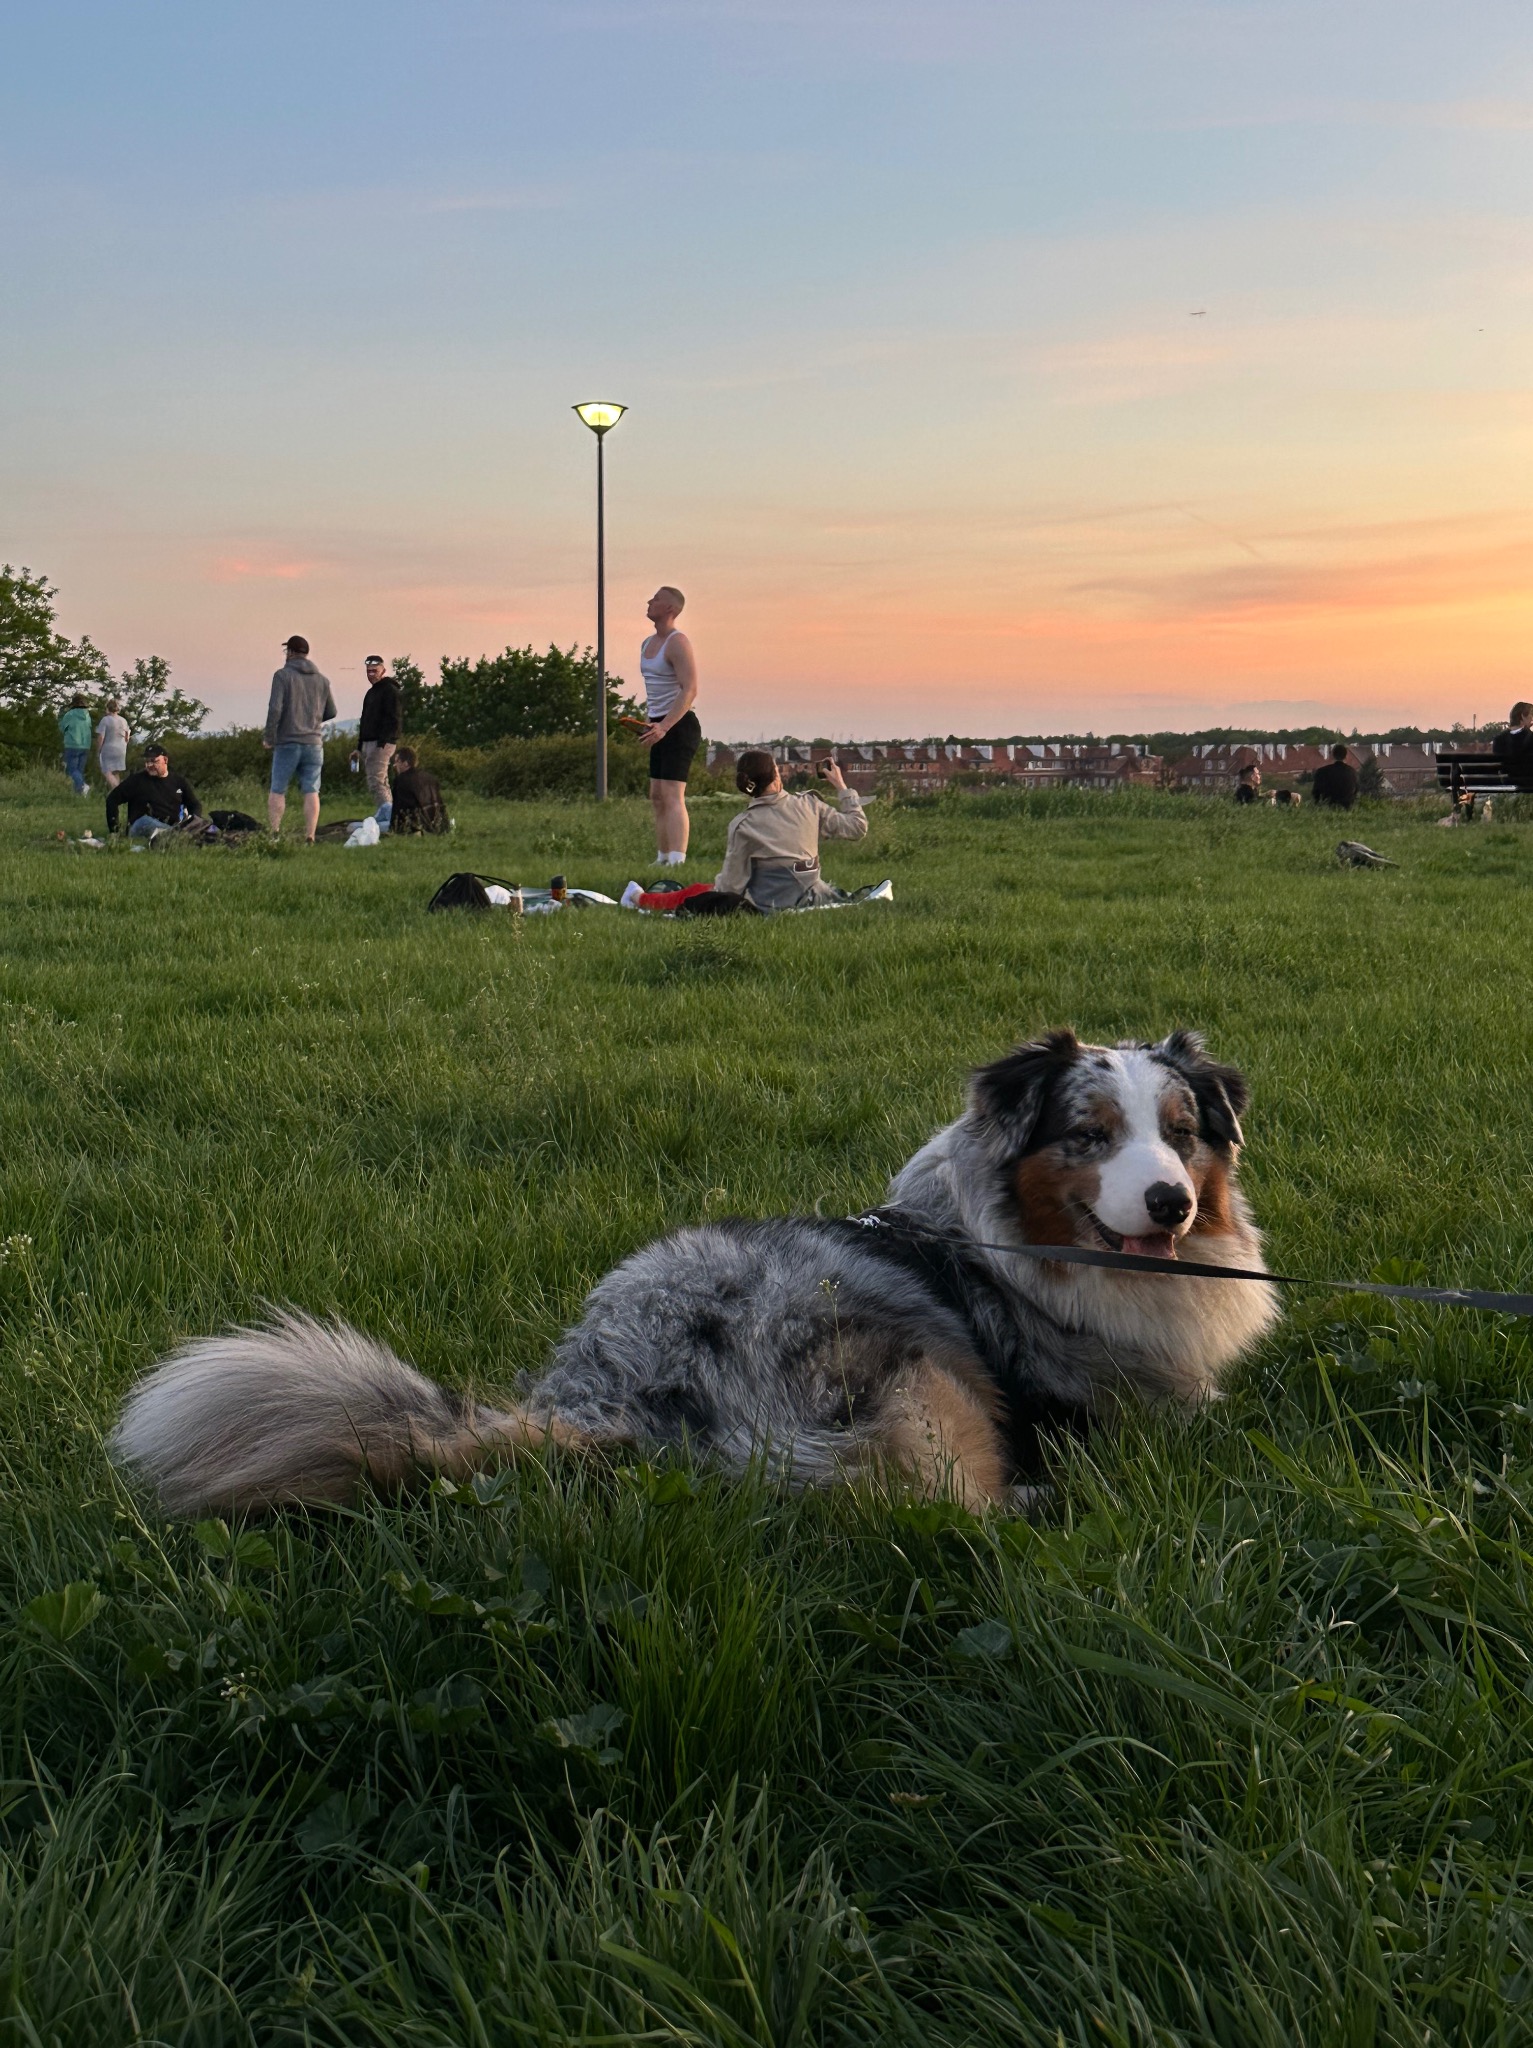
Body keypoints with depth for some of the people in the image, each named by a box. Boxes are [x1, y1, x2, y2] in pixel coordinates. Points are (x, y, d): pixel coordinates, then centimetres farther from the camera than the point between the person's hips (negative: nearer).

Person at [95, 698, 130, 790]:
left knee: (107, 772, -7)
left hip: (108, 749, -6)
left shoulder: (105, 720, -12)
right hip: (121, 750, 6)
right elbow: (127, 738, 14)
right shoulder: (123, 721, 5)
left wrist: (98, 751, -5)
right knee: (116, 773, 15)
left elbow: (100, 737, -13)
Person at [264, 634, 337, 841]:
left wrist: (269, 736, -5)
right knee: (311, 792, 1)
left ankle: (274, 834, -3)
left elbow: (275, 708, -14)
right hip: (314, 742, 3)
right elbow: (331, 712, 13)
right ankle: (309, 837, -5)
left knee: (277, 791, 4)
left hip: (287, 742, -3)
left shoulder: (283, 675, -5)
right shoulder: (322, 679, 9)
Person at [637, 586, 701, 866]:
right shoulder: (648, 644, 16)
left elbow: (690, 690, -21)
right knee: (657, 798, 10)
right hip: (660, 727, 10)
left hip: (679, 726, -10)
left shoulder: (678, 643, -13)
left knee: (672, 796, -17)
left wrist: (663, 727, -28)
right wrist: (648, 722, 16)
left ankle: (677, 862, -22)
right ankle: (662, 860, 17)